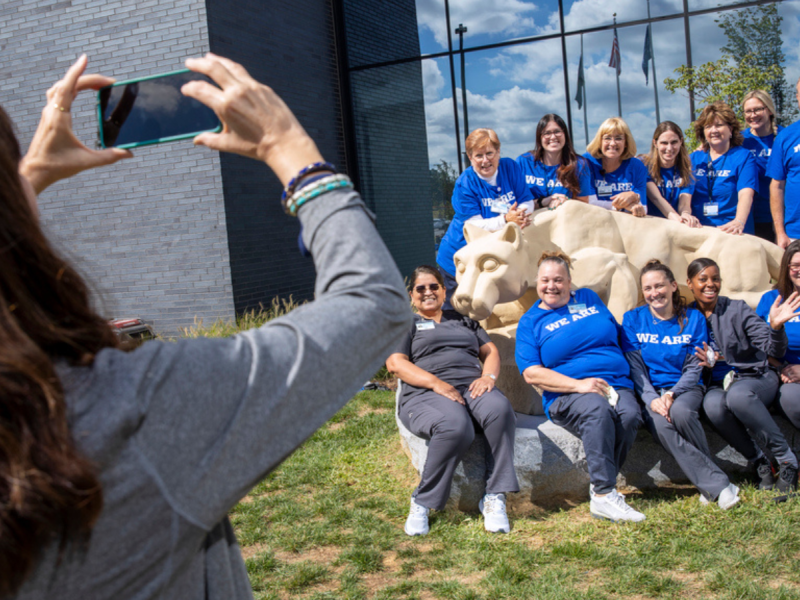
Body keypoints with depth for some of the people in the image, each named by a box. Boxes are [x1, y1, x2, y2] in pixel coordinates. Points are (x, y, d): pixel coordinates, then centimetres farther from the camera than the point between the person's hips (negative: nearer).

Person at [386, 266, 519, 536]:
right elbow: (395, 362, 3)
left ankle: (495, 498, -27)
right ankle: (421, 502, -21)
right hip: (425, 393, -3)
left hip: (472, 387, 3)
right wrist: (436, 383, -12)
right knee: (455, 426, -38)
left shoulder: (464, 320, 31)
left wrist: (489, 376, -2)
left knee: (500, 409, -33)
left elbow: (490, 350, 23)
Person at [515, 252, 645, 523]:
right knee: (597, 409, -37)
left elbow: (617, 334, 26)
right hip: (566, 395, -3)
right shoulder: (530, 321, 9)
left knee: (630, 414, -31)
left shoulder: (589, 298, 20)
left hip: (616, 385, 3)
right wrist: (579, 384, -15)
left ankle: (600, 488, -19)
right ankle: (605, 496, -34)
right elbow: (531, 373, -2)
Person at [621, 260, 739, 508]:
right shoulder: (633, 320, 4)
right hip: (650, 391, 0)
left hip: (685, 388, 0)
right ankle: (718, 485, -28)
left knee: (680, 412, -35)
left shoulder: (693, 319, 4)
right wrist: (652, 399, -18)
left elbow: (694, 368, 0)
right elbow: (635, 367, -2)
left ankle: (709, 484, -16)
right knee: (659, 424, -33)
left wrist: (672, 395, -17)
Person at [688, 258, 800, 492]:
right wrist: (705, 363, -15)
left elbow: (775, 351, -7)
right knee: (713, 405, -35)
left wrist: (776, 326, -28)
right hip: (717, 384, 1)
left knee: (737, 394, -38)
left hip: (756, 378, -1)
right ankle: (760, 463, -16)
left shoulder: (737, 309, 0)